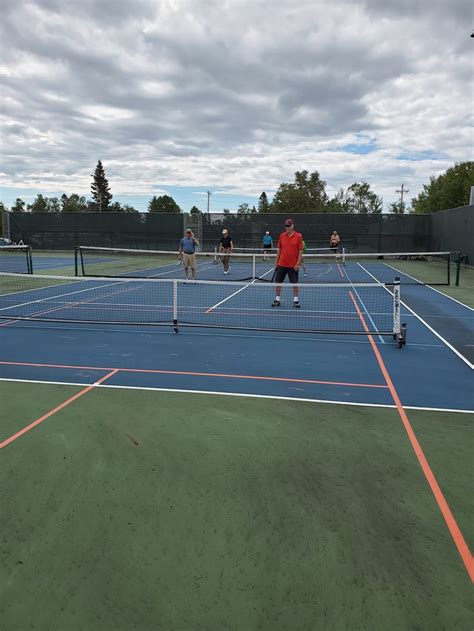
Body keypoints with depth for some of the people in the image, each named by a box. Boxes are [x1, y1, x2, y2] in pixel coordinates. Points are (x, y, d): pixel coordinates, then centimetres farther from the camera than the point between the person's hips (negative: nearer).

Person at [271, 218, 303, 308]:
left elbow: (300, 251, -5)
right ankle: (277, 300, 16)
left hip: (293, 265, -3)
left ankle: (295, 300, 14)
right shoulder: (282, 236, 5)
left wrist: (298, 263, -11)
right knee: (278, 282, 5)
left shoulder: (298, 236, -5)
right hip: (281, 264, 3)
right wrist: (276, 261, 8)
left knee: (294, 283, 4)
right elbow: (279, 249, 11)